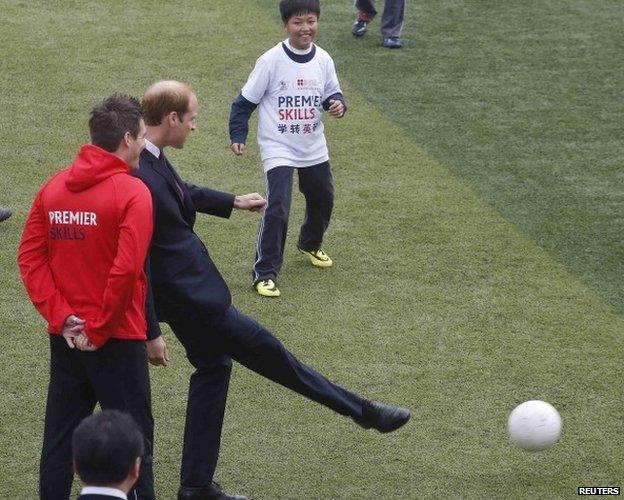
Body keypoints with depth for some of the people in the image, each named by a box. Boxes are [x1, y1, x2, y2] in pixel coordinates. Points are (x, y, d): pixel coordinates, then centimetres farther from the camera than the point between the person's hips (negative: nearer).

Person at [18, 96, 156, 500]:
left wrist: (61, 317, -4)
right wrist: (99, 329, -14)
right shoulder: (132, 193, -15)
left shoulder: (53, 188, 4)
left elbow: (30, 256, 0)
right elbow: (126, 269, -23)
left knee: (60, 433, 14)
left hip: (65, 338, 6)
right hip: (118, 338, -6)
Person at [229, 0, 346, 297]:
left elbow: (332, 93, 7)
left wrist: (337, 104, -16)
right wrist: (238, 136, -11)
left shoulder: (323, 60, -4)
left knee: (323, 199, 22)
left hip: (313, 149, 6)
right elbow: (245, 101, -8)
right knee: (277, 208, -19)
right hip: (278, 150, -6)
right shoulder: (271, 61, -16)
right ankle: (264, 273, -10)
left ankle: (310, 245, 51)